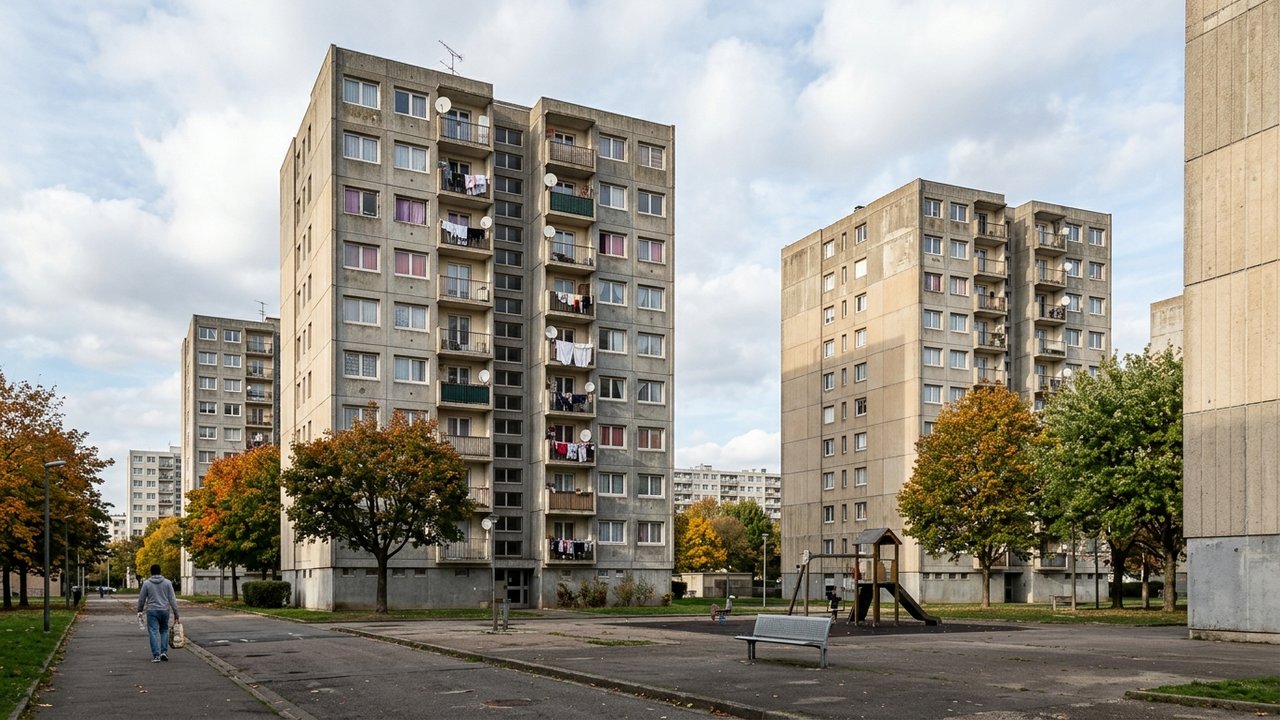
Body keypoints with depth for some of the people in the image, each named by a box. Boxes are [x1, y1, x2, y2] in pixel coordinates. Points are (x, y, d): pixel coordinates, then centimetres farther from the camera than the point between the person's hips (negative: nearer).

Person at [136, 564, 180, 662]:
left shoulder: (146, 583, -1)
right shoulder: (167, 582, 1)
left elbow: (141, 598, 4)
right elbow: (172, 599, -2)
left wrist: (140, 610, 19)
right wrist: (176, 613, 1)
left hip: (152, 611, -2)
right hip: (164, 610, 2)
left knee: (153, 632, 1)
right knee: (164, 630, 17)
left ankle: (156, 655, -5)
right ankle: (164, 652, 7)